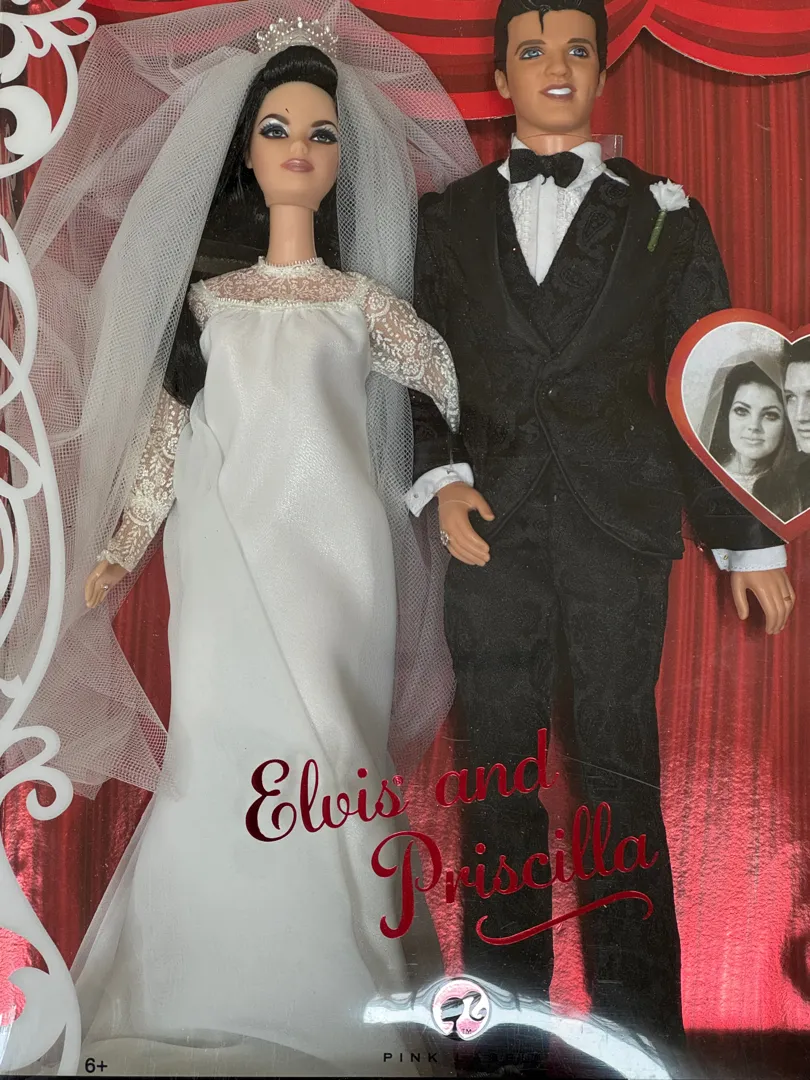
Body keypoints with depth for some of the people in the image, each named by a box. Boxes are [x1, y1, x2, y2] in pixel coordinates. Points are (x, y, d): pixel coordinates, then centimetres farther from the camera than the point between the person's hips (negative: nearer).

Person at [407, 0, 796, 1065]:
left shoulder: (662, 216, 10)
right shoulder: (451, 217, 13)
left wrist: (751, 542, 6)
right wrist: (441, 481, -7)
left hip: (618, 532, -1)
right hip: (492, 531, 2)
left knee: (619, 771, 3)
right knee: (497, 770, 7)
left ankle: (638, 1031, 20)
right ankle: (505, 1019, 24)